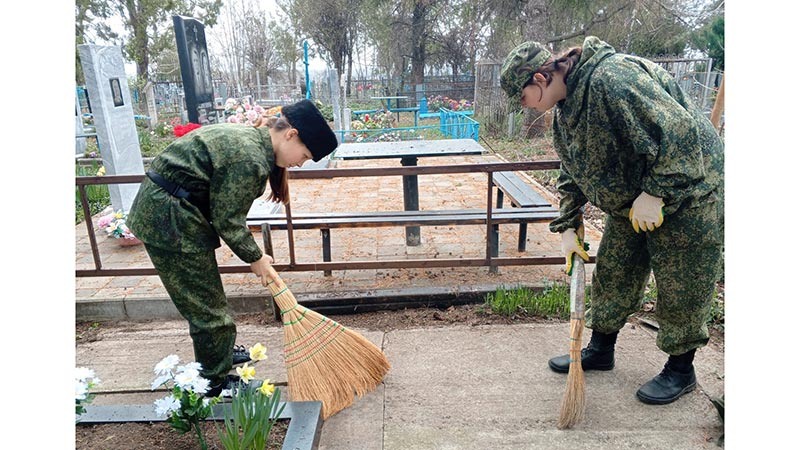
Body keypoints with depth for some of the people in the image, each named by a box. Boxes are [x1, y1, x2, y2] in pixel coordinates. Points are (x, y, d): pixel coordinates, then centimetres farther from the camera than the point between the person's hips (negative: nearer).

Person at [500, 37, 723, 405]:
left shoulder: (612, 78, -28)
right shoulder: (565, 106, 3)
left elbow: (679, 132, -31)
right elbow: (571, 173, 11)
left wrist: (655, 193, -28)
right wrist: (569, 227, 8)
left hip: (686, 192, -9)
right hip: (628, 202, 9)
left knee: (680, 289, 3)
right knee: (612, 276, 13)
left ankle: (680, 370, 23)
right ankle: (600, 350, 30)